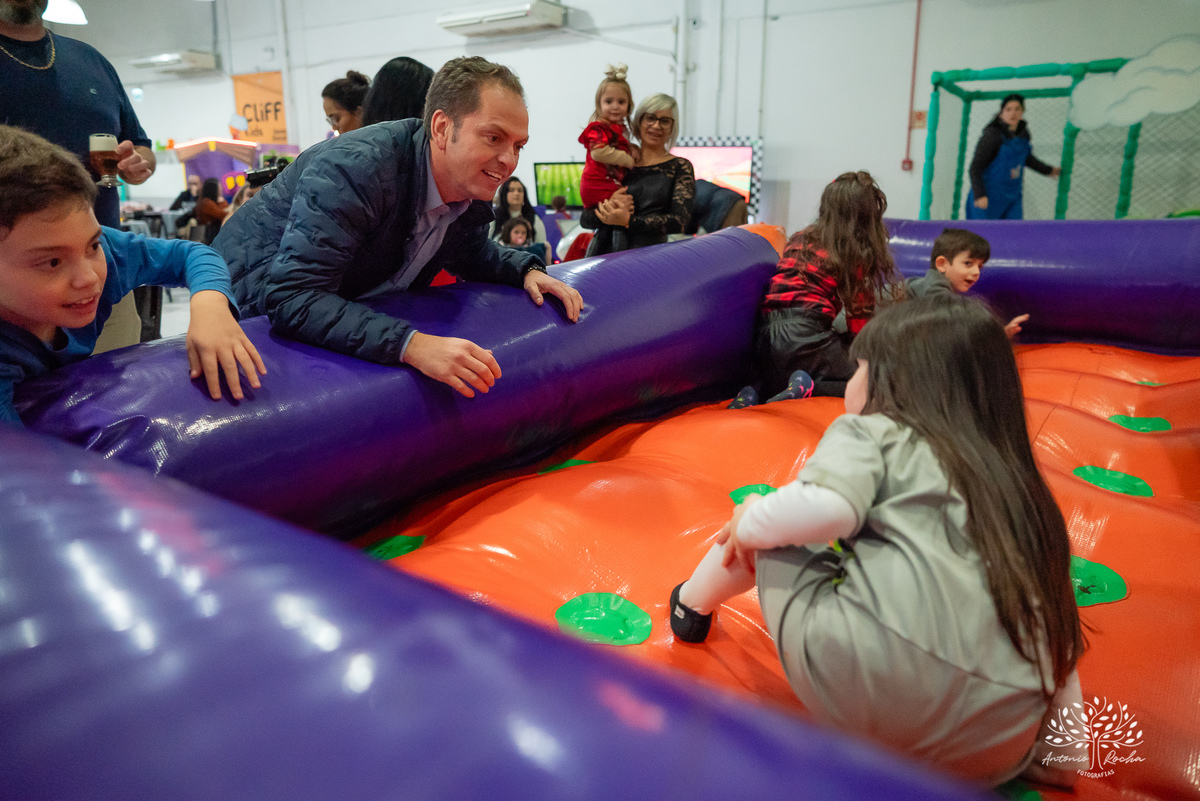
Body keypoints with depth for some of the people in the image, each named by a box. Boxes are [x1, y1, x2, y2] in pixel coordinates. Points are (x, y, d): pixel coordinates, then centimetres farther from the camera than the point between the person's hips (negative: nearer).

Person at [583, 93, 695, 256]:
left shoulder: (680, 167, 10)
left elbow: (679, 221, -3)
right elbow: (585, 220, 13)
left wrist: (628, 221, -12)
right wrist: (609, 206, -8)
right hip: (603, 252, 1)